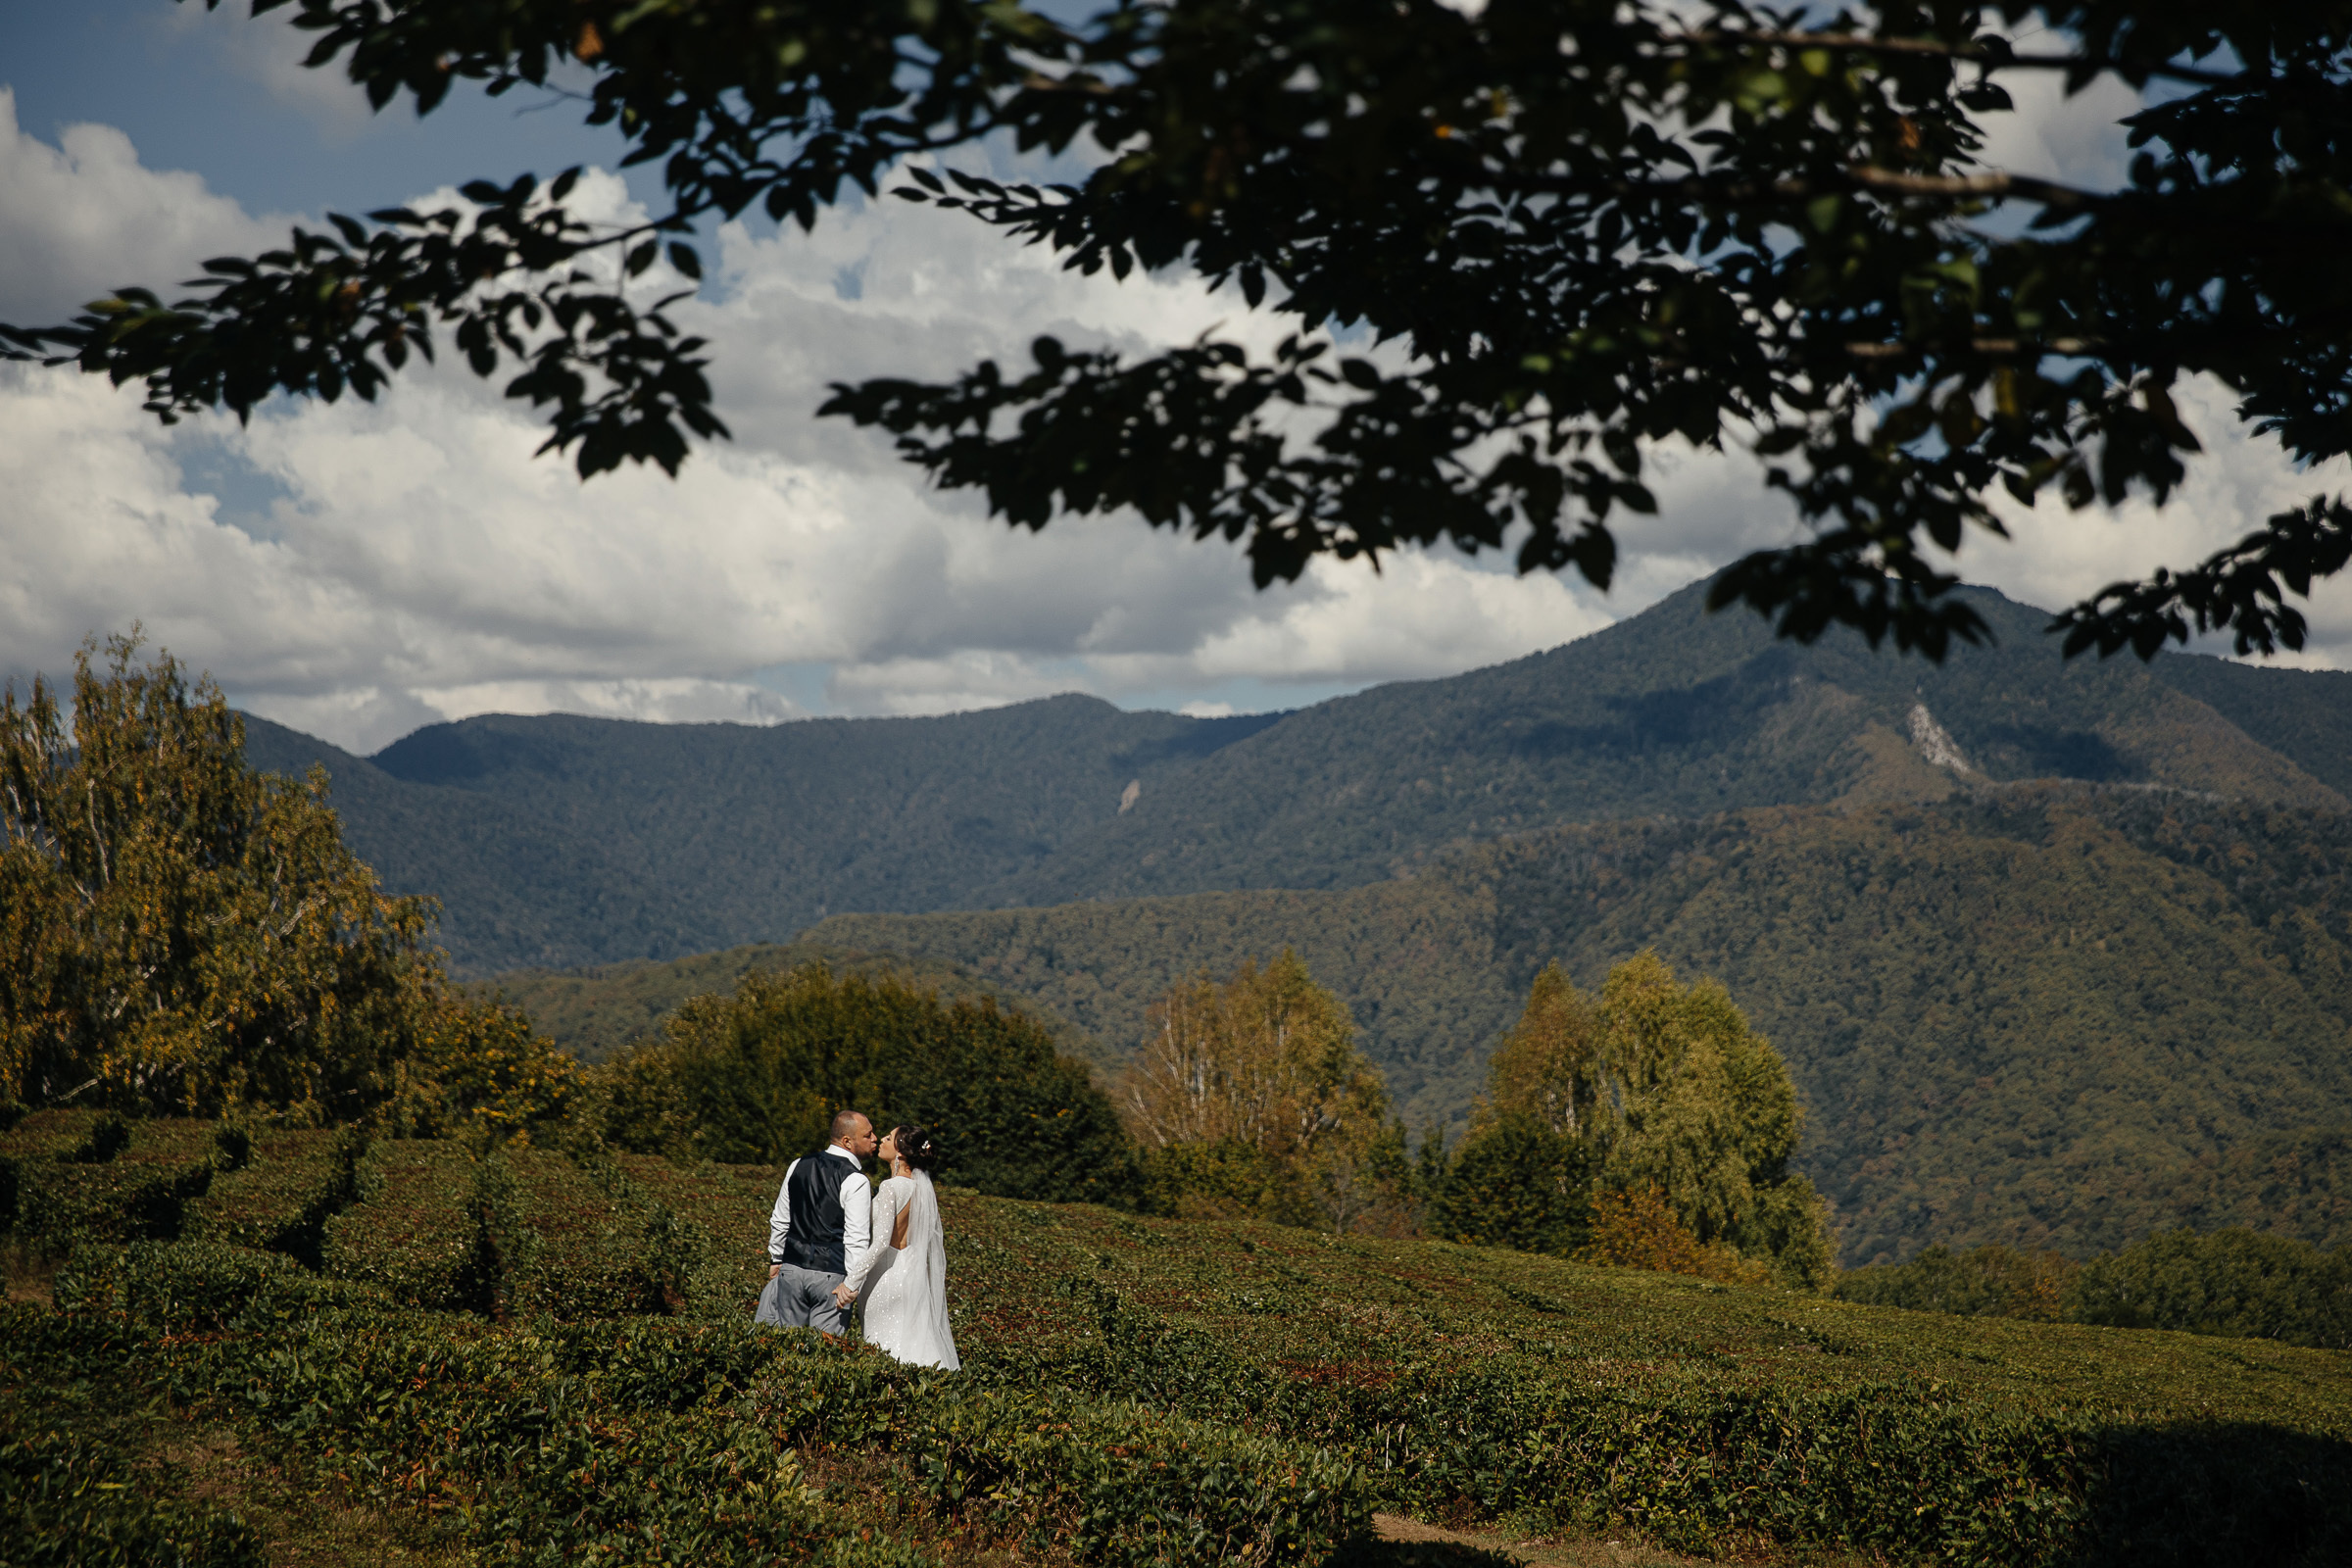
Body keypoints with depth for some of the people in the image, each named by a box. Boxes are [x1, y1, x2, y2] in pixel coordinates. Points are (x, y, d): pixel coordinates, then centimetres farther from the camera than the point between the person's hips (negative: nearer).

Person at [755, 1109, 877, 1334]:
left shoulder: (798, 1166, 7)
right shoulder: (856, 1182, -12)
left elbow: (780, 1220, 16)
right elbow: (857, 1240, -16)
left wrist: (776, 1259, 27)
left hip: (792, 1268, 5)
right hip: (832, 1274, -5)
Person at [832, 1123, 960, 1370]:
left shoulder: (892, 1188, -17)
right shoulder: (923, 1186, 6)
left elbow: (881, 1242, -24)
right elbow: (935, 1241, 11)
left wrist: (851, 1281, -23)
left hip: (891, 1273, -8)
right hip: (917, 1273, 8)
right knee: (917, 1338, 11)